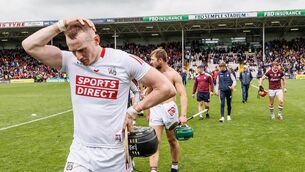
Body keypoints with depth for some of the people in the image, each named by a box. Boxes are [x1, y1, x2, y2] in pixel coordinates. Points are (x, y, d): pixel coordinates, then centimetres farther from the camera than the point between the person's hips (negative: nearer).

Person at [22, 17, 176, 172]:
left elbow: (166, 88, -6)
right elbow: (30, 46, -7)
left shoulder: (124, 60, -9)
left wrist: (133, 110, -6)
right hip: (80, 152, 2)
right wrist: (62, 25, -11)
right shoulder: (70, 61, -1)